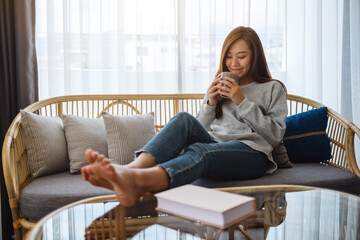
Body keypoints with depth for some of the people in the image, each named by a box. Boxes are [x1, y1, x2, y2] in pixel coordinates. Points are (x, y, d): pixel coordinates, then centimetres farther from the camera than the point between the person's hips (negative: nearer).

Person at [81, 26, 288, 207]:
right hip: (214, 145, 4)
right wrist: (211, 104, 3)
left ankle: (136, 182, -67)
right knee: (184, 120, -29)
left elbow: (275, 135, 4)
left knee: (199, 150, -38)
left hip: (251, 151, -4)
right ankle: (133, 168, -54)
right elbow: (199, 130, 22)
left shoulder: (273, 89, 17)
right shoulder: (220, 86, 28)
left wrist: (242, 101, -2)